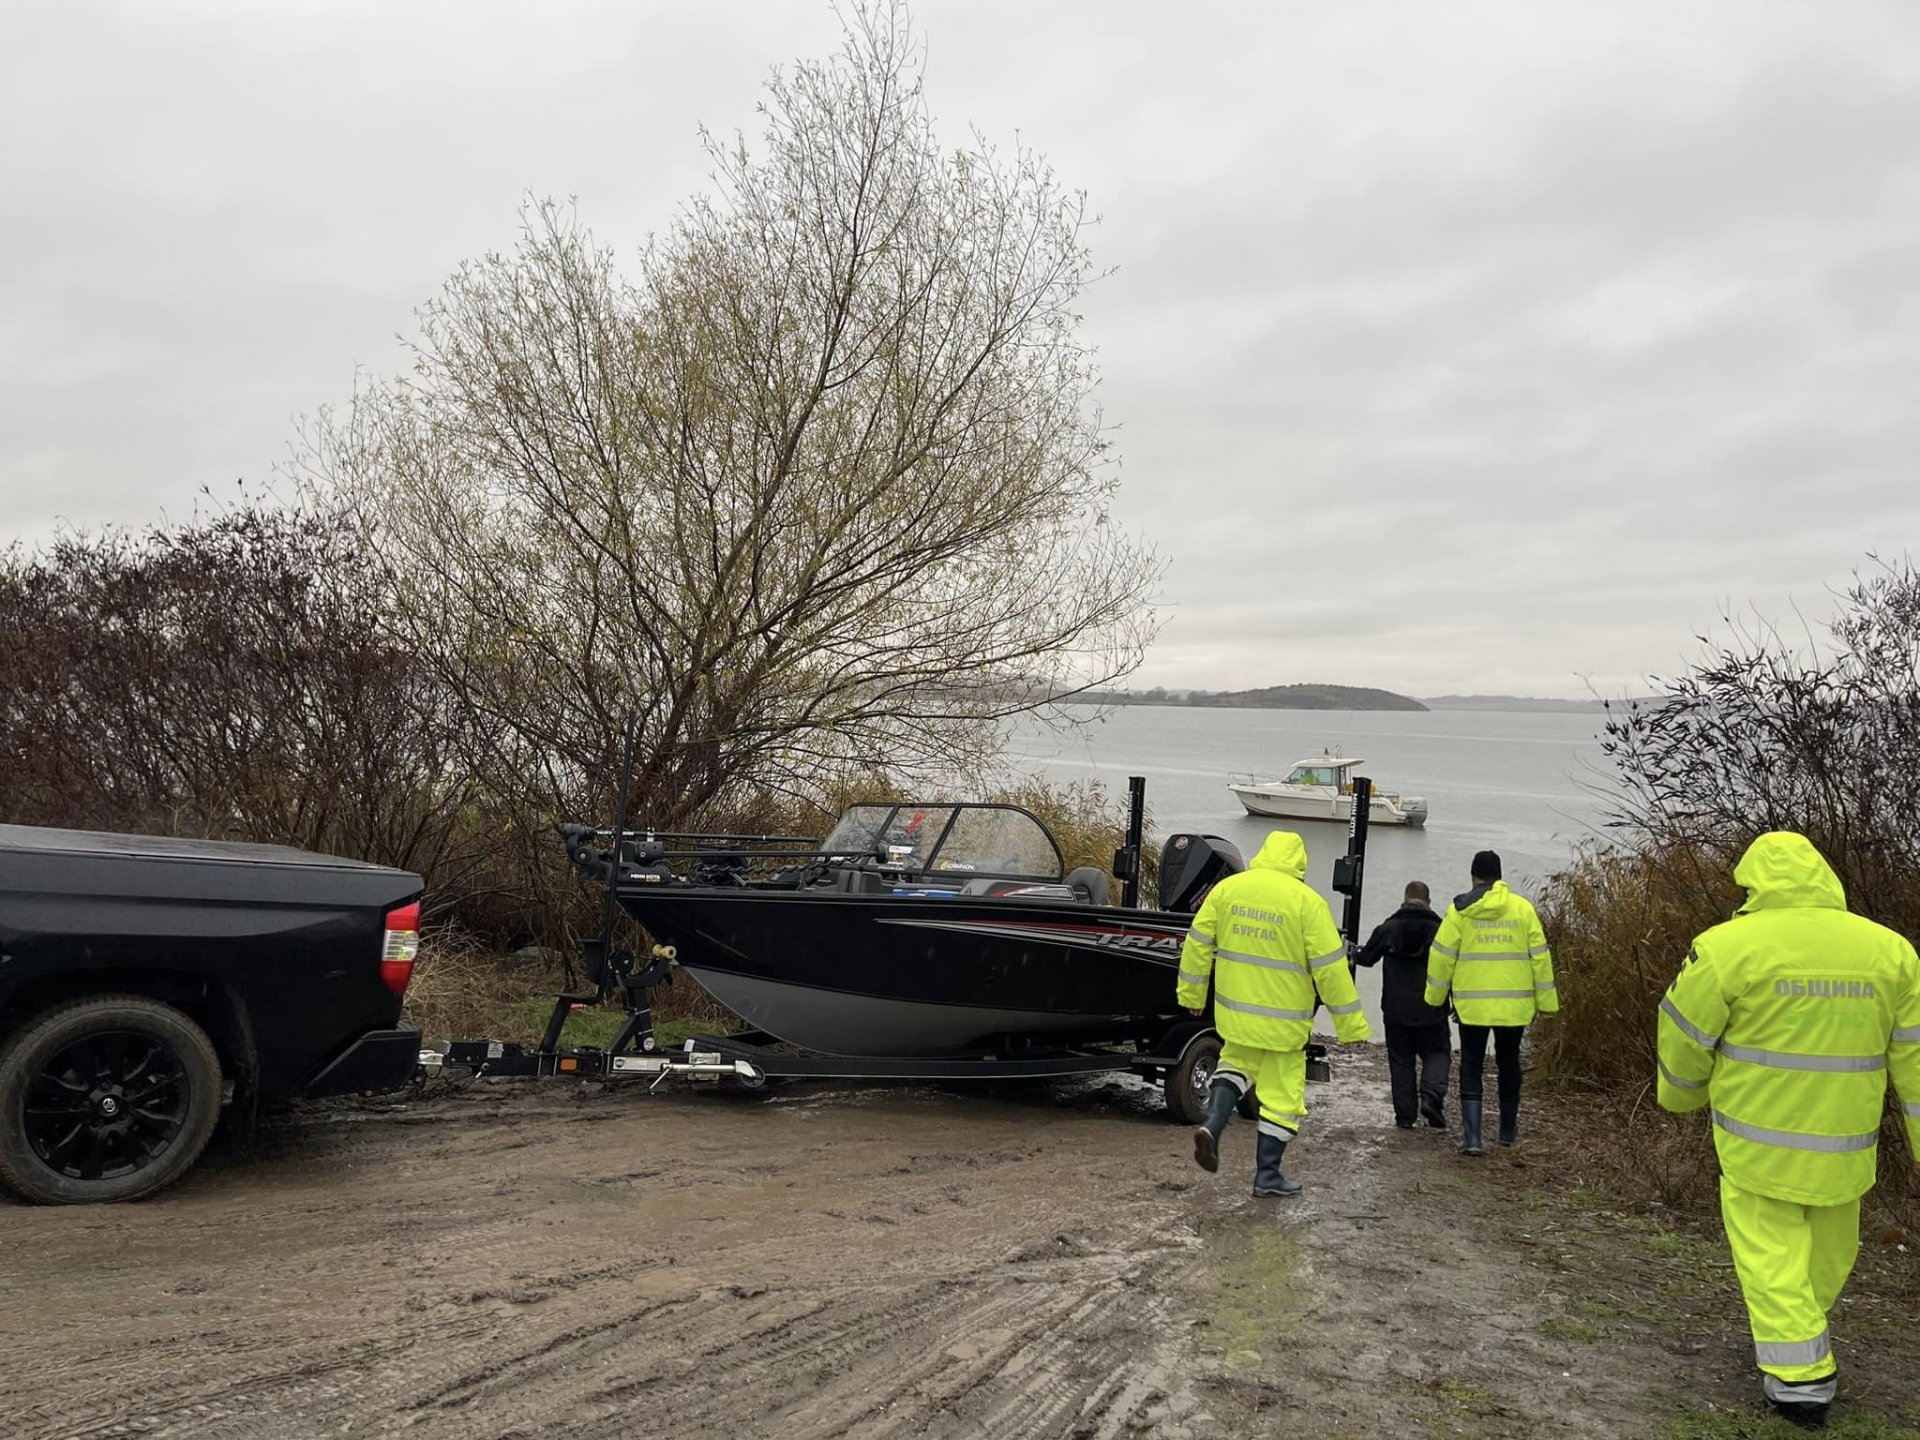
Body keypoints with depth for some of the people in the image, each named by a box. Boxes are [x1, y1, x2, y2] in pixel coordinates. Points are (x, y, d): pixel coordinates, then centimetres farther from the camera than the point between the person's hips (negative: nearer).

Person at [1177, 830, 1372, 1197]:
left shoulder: (1227, 888, 0)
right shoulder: (1307, 902, -12)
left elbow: (1198, 943, 4)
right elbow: (1330, 967, -11)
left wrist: (1191, 993, 18)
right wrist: (1351, 1024, -2)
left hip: (1234, 1010, 4)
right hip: (1283, 1019, -4)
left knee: (1236, 1063, 25)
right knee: (1282, 1091, 9)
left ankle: (1212, 1124, 0)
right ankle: (1267, 1175, 17)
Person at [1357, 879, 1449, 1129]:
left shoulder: (1387, 928, 0)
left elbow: (1367, 957, 11)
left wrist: (1354, 956, 35)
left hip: (1396, 1011, 1)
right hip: (1431, 1012, -1)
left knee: (1400, 1060, 10)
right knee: (1437, 1053, 12)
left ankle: (1404, 1114, 7)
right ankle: (1432, 1096, -12)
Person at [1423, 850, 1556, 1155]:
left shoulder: (1459, 910, -5)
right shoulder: (1523, 908, -1)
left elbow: (1442, 956, -3)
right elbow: (1539, 956, 1)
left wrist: (1435, 996, 11)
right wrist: (1546, 1001, 8)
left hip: (1472, 1004, -2)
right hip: (1514, 1004, 2)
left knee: (1471, 1067, 5)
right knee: (1508, 1063, 19)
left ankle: (1471, 1136, -7)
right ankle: (1508, 1130, 32)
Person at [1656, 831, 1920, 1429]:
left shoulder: (1728, 946, -14)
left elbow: (1685, 1039, -5)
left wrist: (1683, 1095, 14)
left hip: (1757, 1143, -4)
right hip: (1842, 1145, 4)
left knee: (1771, 1254, 7)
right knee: (1828, 1249, 23)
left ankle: (1799, 1378, 6)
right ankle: (1797, 1334, 41)